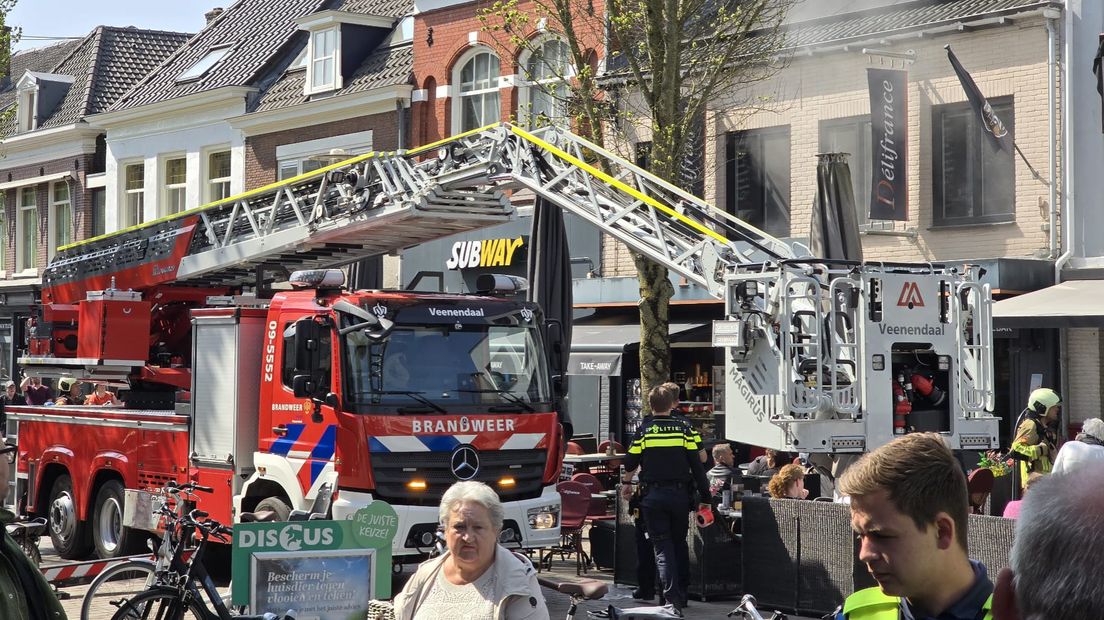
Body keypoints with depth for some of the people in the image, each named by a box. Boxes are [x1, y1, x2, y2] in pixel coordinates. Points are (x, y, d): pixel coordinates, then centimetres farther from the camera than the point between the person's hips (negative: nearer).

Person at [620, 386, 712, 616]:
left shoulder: (644, 432, -4)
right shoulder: (684, 430, 0)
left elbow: (630, 464, 4)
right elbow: (696, 465, -2)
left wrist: (626, 482, 27)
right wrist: (705, 497, 4)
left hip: (653, 496, -2)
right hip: (680, 494, 2)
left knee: (663, 548, -1)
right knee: (680, 545, 18)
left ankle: (672, 600, -16)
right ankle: (681, 595, 26)